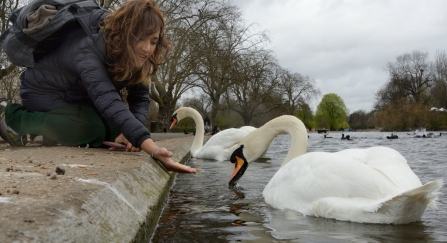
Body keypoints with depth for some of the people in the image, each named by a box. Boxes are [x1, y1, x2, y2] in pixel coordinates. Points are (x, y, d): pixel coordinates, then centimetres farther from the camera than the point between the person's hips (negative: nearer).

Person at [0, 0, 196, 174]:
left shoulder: (135, 55, -19)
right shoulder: (87, 50, -41)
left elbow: (140, 97, -16)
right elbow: (108, 101, -55)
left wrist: (132, 134, -38)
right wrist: (154, 150, -67)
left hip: (78, 94, 7)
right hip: (44, 90, -7)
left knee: (118, 131, -7)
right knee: (90, 132, -28)